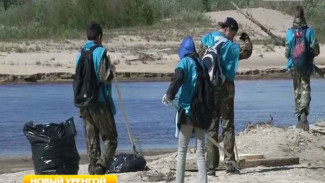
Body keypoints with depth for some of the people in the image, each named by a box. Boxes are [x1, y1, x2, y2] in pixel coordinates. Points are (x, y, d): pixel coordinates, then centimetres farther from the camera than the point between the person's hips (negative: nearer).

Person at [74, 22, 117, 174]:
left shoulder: (81, 54, 8)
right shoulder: (100, 52, -11)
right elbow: (106, 77, -17)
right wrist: (112, 70, 3)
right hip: (100, 102, -6)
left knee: (91, 140, 11)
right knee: (110, 138, 1)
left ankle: (93, 171, 10)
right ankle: (100, 167, -18)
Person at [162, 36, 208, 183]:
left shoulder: (185, 61, -3)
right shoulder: (201, 63, 11)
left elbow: (177, 79, -19)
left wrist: (169, 96, -7)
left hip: (187, 110, -4)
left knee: (182, 151, 3)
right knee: (200, 151, 5)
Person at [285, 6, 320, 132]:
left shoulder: (289, 32, -3)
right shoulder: (309, 31, -6)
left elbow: (287, 52, 0)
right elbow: (316, 50, -5)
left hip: (294, 66, 2)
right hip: (306, 65, -2)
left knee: (297, 90, 13)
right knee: (305, 89, 1)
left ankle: (300, 118, 15)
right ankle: (303, 114, -22)